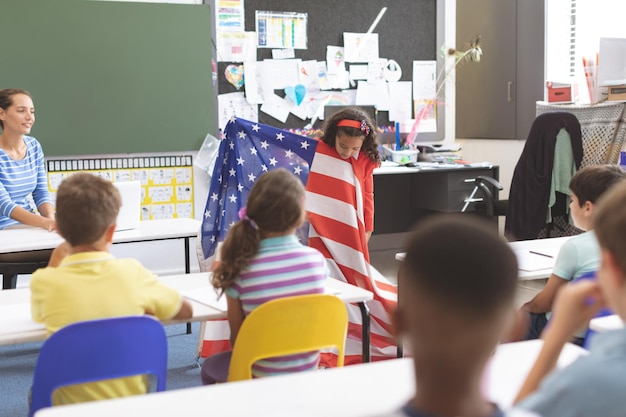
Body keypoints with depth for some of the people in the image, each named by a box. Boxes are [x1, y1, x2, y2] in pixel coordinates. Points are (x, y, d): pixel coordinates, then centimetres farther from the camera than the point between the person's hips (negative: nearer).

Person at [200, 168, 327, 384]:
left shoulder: (242, 269, -20)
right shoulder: (317, 260, -13)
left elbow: (237, 341, -10)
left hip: (262, 377, -3)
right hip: (308, 373, 4)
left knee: (209, 367, 28)